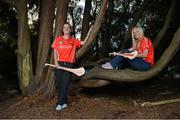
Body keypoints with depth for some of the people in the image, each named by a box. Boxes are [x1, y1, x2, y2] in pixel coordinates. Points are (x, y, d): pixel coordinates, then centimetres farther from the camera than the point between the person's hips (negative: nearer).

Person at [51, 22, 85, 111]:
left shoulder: (73, 41, 9)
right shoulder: (58, 39, 8)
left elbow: (83, 42, 3)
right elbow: (55, 52, 6)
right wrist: (56, 62, -6)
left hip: (69, 64, -1)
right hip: (59, 64, 1)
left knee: (65, 84, -5)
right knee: (59, 83, 3)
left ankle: (60, 103, 2)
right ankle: (64, 102, 17)